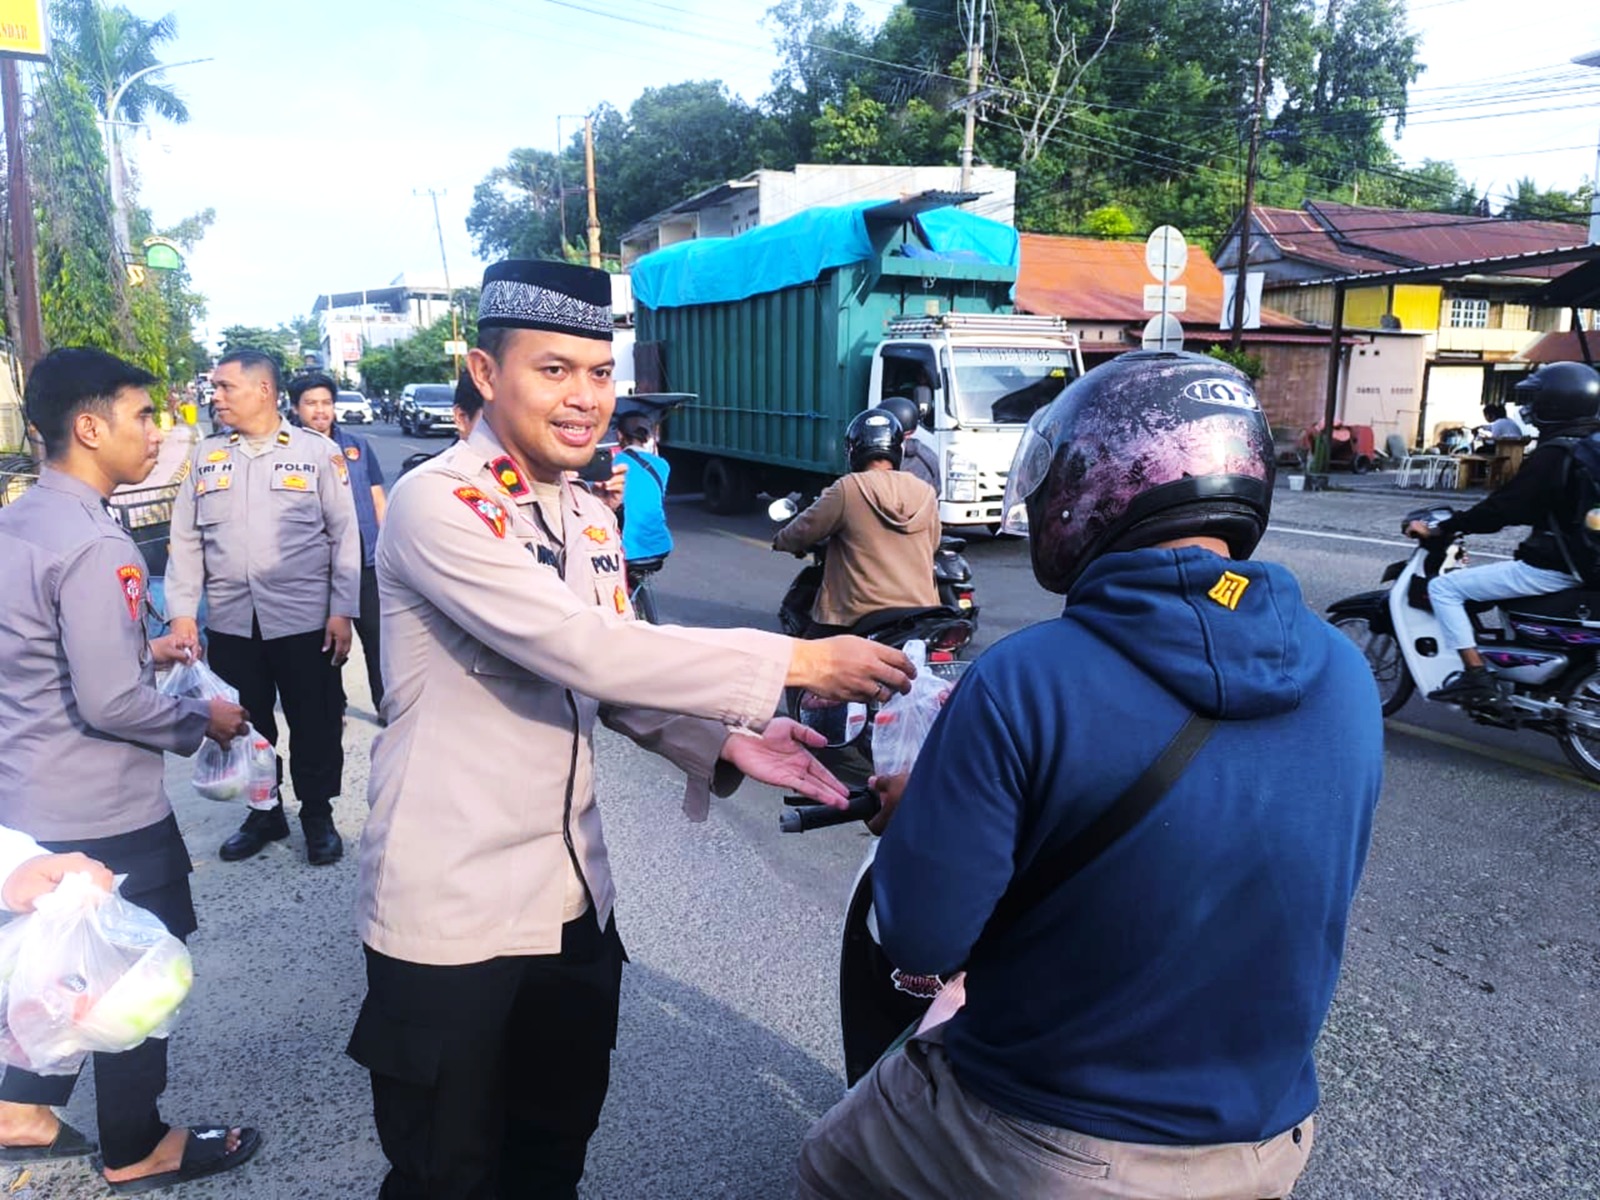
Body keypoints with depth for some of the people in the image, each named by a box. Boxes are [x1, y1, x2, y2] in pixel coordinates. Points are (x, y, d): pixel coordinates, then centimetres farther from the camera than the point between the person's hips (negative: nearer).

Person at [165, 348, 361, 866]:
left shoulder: (318, 452, -1)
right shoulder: (206, 455, 9)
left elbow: (344, 536, -2)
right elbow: (186, 539, 9)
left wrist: (342, 611, -7)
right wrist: (182, 611, 1)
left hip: (304, 622, -3)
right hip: (230, 623, 4)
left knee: (315, 724, 6)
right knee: (245, 724, 14)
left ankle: (318, 815, 25)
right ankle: (263, 813, 32)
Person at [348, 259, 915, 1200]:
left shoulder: (592, 518, 8)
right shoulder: (437, 505, -18)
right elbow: (584, 651, -29)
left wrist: (724, 743, -7)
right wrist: (791, 663, -26)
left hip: (575, 898, 7)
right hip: (453, 910, -7)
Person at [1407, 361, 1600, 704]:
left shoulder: (1553, 455, -19)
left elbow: (1505, 507, -22)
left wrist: (1440, 530, -15)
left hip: (1551, 568, -10)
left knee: (1444, 588, -8)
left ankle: (1475, 675, -11)